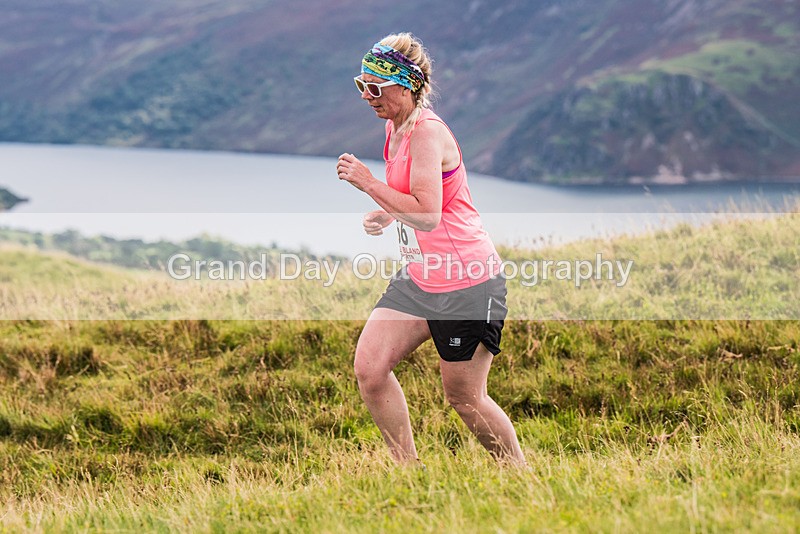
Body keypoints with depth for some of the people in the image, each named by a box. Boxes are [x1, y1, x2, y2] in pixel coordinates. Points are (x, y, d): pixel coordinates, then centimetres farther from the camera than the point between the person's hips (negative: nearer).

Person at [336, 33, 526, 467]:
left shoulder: (427, 132, -20)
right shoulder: (395, 126, 9)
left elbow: (428, 214, -29)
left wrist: (368, 182, -24)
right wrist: (387, 213, 7)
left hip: (466, 283, -9)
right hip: (419, 278, 9)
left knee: (463, 397, 1)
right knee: (368, 367, -1)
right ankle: (407, 469, 10)